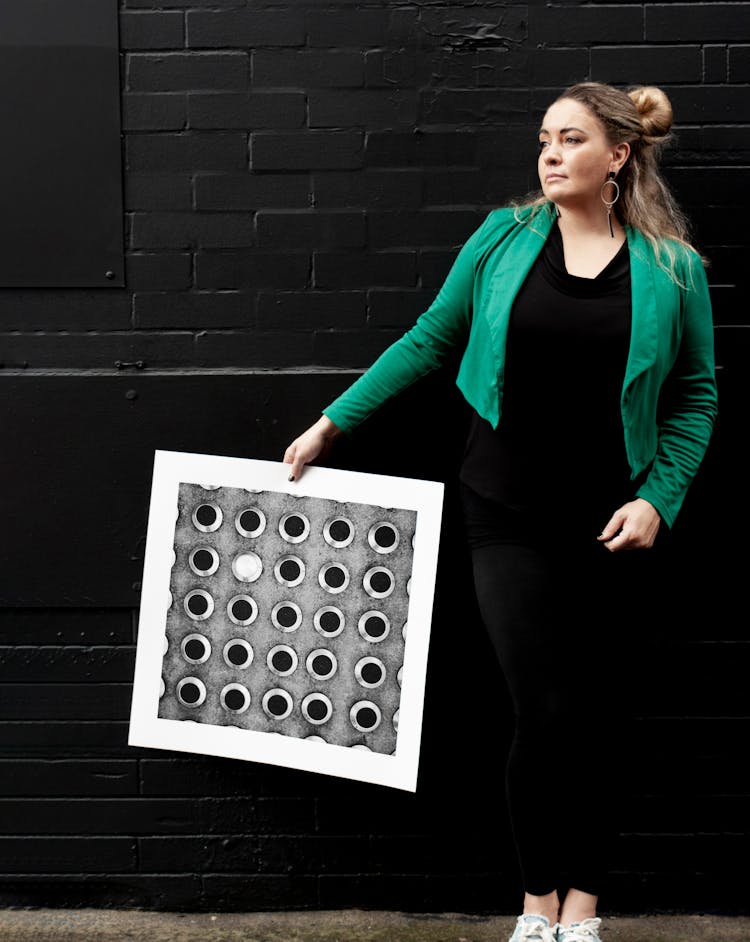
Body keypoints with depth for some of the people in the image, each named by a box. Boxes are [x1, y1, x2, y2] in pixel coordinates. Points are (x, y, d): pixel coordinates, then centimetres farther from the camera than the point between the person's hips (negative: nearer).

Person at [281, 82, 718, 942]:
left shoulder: (673, 267, -1)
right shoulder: (505, 237, 1)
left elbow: (695, 396, 5)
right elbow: (428, 340, 8)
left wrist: (658, 499, -7)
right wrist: (333, 422, 8)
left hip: (613, 524, 1)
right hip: (510, 516, 0)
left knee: (601, 715, 7)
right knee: (545, 711, -5)